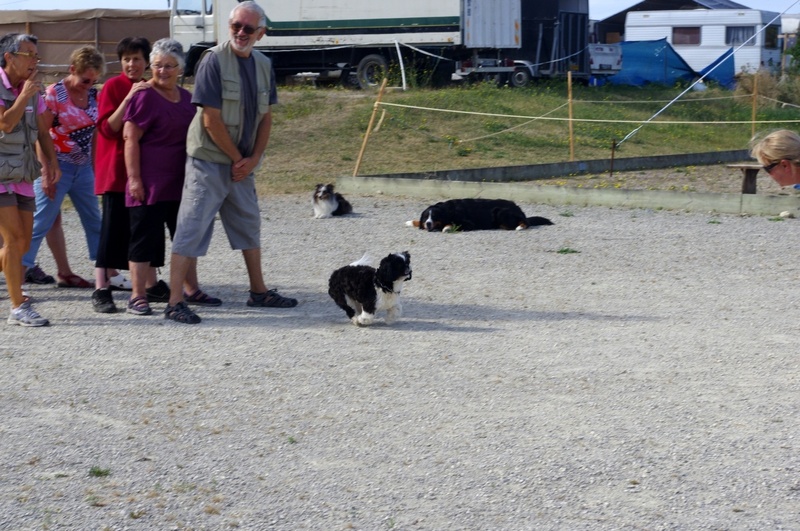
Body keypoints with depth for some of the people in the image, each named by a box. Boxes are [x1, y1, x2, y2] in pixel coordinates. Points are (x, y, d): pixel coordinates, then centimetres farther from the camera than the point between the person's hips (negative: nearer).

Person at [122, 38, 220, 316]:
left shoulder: (185, 97, 12)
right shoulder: (145, 97, -10)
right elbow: (130, 138, -14)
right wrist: (134, 177, -19)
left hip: (181, 182, 8)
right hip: (149, 184, -8)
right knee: (145, 237, -3)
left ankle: (191, 290, 25)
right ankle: (137, 297, 2)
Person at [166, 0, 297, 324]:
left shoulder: (263, 65, 6)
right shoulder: (215, 60, -14)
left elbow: (266, 116, 10)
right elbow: (211, 119, -17)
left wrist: (253, 158, -3)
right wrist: (237, 158, -11)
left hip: (242, 164, 8)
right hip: (209, 161, -7)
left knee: (249, 225, 17)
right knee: (192, 228, -8)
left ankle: (258, 292, 31)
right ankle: (175, 302, -8)